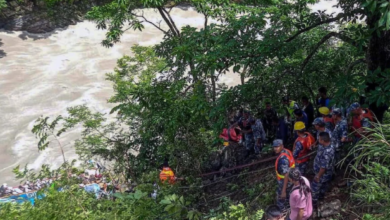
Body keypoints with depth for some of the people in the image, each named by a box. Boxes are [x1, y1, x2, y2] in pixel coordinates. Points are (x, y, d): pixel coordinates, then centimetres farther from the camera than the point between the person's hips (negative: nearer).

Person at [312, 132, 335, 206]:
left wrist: (318, 175, -22)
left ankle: (314, 200, 32)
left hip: (323, 173, -9)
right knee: (324, 184, 31)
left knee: (315, 186, 12)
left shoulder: (327, 152, -40)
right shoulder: (328, 146, -12)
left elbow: (324, 167, -33)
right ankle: (321, 195, 55)